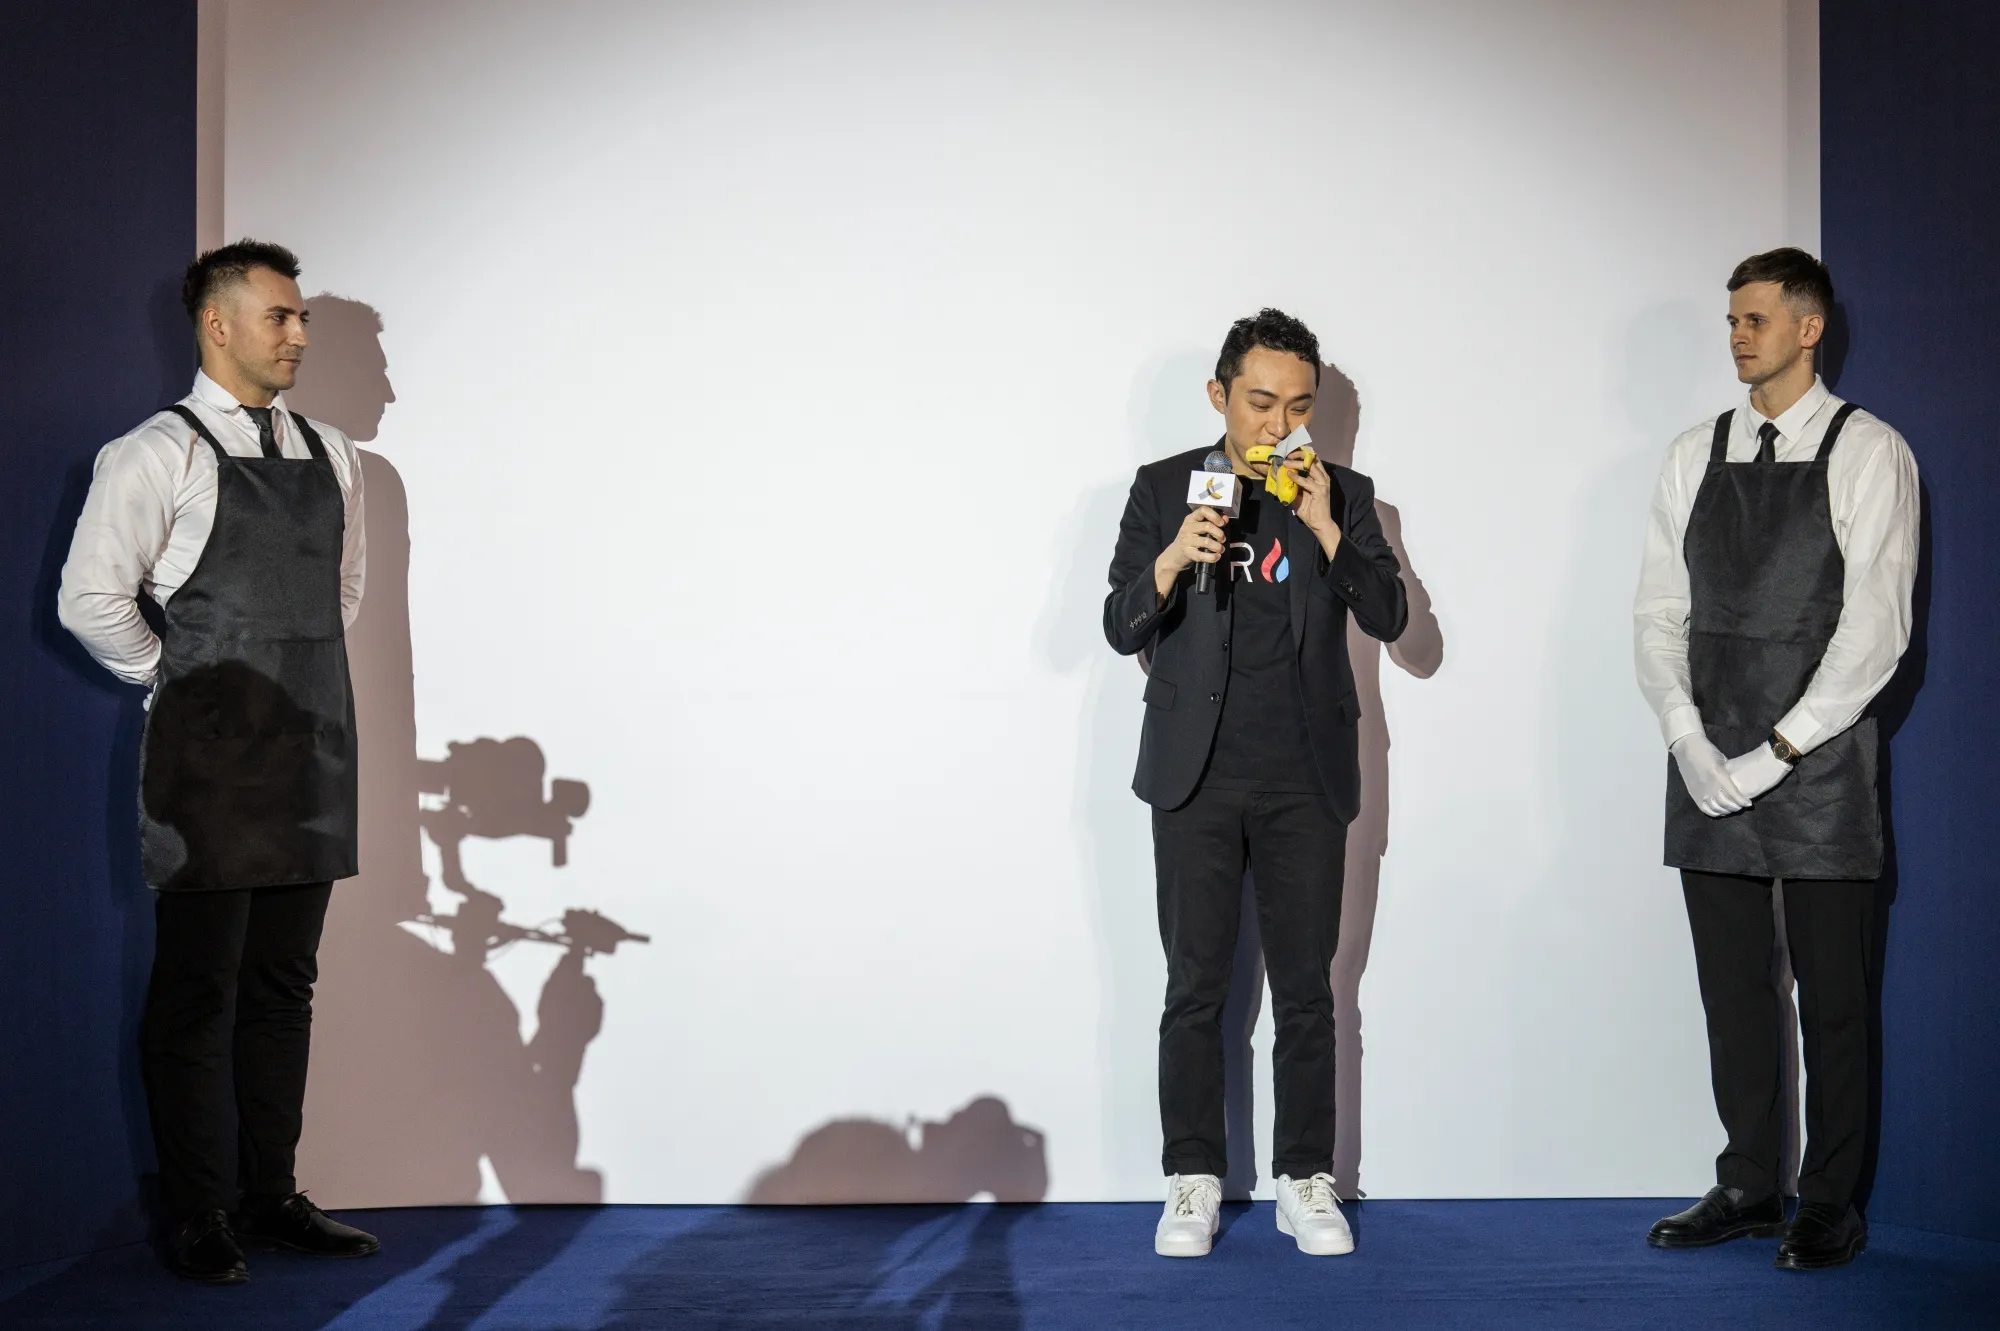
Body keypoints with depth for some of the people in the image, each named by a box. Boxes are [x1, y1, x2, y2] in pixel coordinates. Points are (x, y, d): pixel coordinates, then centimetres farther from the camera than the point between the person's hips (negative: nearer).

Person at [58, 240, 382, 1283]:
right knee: (199, 992, -1)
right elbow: (90, 598, -10)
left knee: (283, 984, 11)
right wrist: (179, 685, -2)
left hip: (311, 754, 6)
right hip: (211, 756, -6)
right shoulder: (160, 454, -7)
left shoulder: (329, 454, 13)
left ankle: (269, 1196, 20)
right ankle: (197, 1220, 8)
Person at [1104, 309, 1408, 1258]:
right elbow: (1122, 628, -2)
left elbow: (1389, 617, -3)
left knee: (1306, 992, 3)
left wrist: (1326, 529, -15)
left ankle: (1304, 1185, 12)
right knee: (1195, 990, 1)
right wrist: (1169, 563, -22)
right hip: (1196, 779, -1)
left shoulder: (1344, 496, 6)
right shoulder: (1163, 488, 4)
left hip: (1305, 782, 1)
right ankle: (1193, 1183, 10)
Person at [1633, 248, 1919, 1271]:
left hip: (1817, 762, -4)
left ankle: (1830, 1205, 13)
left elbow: (1876, 627, -10)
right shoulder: (1694, 456, 11)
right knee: (1732, 986, 10)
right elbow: (1661, 611, 8)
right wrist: (1691, 743, -5)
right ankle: (1748, 1187, 21)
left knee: (1832, 993, 2)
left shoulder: (1867, 453, -3)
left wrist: (1776, 753, -14)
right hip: (1706, 767, 4)